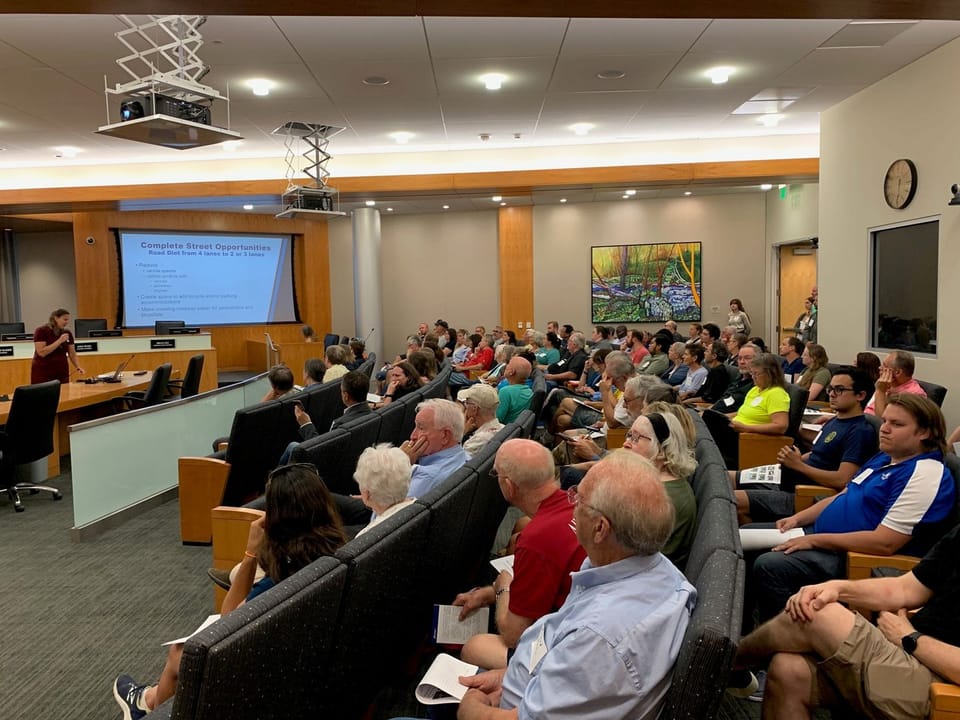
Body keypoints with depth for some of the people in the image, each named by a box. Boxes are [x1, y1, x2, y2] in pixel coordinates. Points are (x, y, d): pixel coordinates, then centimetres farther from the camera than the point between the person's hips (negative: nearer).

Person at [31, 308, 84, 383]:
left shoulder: (67, 333, 6)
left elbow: (72, 354, 9)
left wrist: (78, 367, -7)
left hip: (62, 373, 4)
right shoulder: (41, 331, -9)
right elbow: (41, 352, -18)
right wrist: (59, 341, -21)